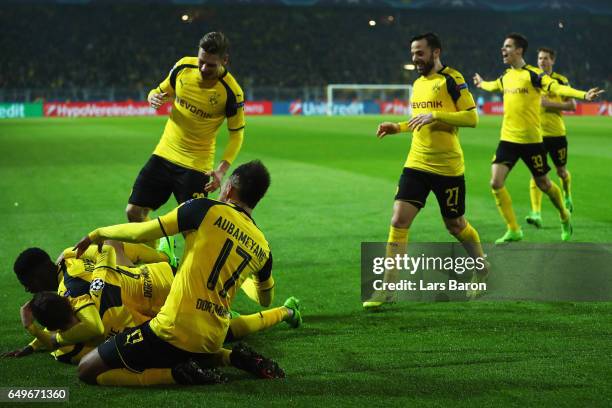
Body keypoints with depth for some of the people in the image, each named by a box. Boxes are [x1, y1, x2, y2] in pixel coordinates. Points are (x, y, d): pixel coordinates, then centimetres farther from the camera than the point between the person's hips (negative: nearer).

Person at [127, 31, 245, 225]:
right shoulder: (183, 66, -7)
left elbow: (237, 134, -10)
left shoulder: (231, 92, -19)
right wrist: (154, 98, -15)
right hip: (165, 153, 5)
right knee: (134, 212, 3)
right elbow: (162, 91, 11)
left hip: (197, 165, -5)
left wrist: (221, 169, -23)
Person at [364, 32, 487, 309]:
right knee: (398, 221, -8)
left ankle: (484, 271, 35)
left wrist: (435, 115, -22)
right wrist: (398, 127, 10)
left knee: (455, 225, 9)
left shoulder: (452, 79, -9)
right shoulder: (418, 83, 13)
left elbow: (472, 118, -15)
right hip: (416, 164, 6)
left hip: (448, 168, -6)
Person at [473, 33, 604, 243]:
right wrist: (482, 83, 53)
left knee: (543, 183, 7)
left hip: (531, 139, -5)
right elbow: (493, 86, 34)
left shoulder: (533, 74, -11)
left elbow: (557, 88, -25)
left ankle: (565, 216, 35)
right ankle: (513, 230, 2)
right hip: (508, 139, 6)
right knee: (496, 182, -8)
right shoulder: (506, 76, 9)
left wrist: (583, 95, -40)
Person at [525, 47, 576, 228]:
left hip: (556, 133, -1)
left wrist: (550, 103, -16)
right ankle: (536, 213, -15)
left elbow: (572, 105, -6)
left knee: (561, 171, 13)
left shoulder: (560, 81, -1)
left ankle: (567, 196, 45)